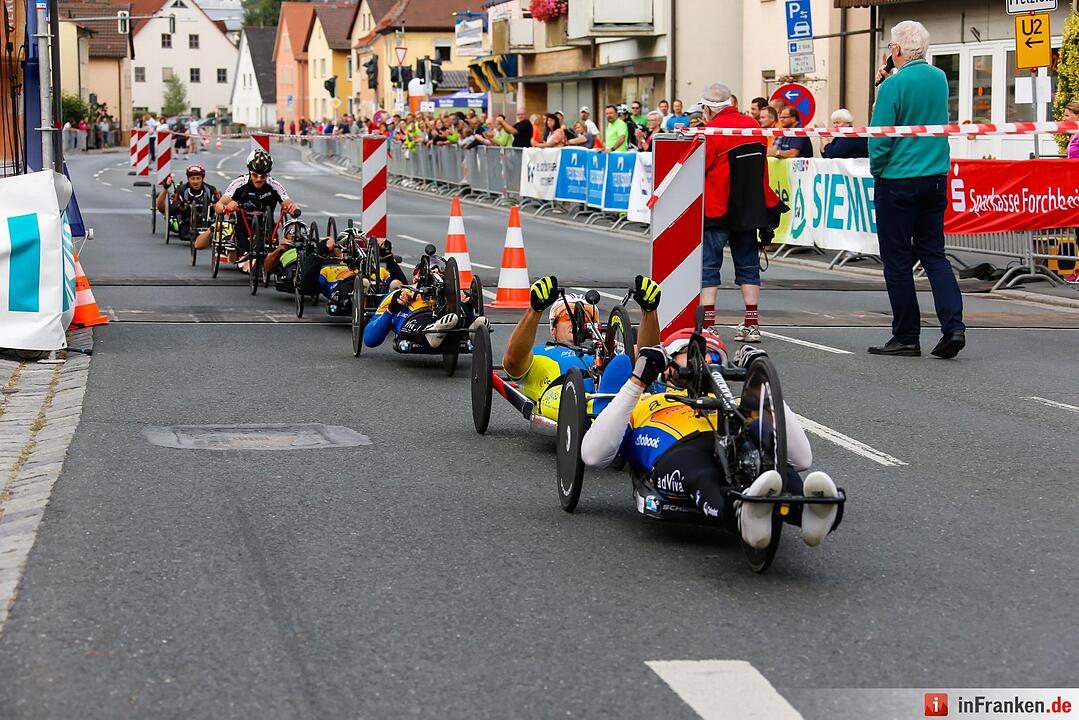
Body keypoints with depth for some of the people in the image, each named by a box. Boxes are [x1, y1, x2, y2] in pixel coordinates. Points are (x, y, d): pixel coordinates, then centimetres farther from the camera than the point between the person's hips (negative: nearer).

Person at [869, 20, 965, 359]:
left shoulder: (895, 85, -14)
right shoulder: (939, 78, 7)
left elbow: (880, 136, -14)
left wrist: (877, 170, 3)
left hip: (898, 181, -6)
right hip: (936, 179, 6)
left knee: (897, 260, 3)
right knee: (933, 253, 11)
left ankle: (906, 337, 6)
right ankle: (953, 326, -5)